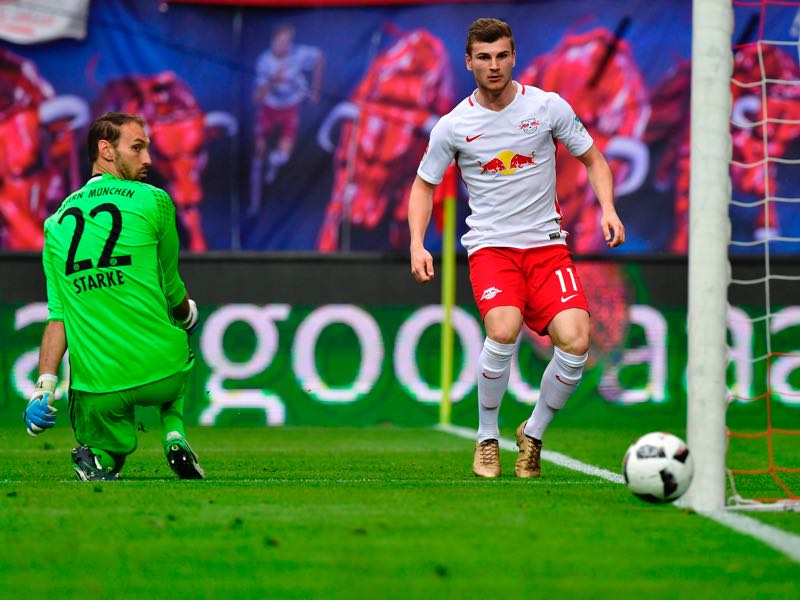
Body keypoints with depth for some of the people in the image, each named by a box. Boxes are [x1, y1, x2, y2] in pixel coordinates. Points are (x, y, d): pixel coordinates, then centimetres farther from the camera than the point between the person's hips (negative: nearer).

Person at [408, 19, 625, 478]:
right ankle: (487, 438, -6)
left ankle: (534, 434, 7)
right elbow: (425, 184, 12)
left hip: (547, 244, 1)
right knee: (504, 330, -30)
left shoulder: (548, 107, 0)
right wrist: (417, 243, -3)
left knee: (576, 342, -20)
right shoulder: (454, 126, -1)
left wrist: (608, 208, -7)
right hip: (490, 247, -1)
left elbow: (593, 159, 11)